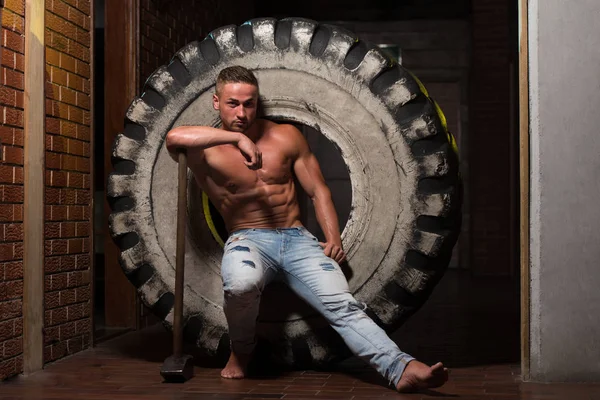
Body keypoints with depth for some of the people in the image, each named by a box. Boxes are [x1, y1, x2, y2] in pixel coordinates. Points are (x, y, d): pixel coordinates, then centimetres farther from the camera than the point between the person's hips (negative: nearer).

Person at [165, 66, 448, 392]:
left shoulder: (286, 136, 10)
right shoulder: (208, 151, -1)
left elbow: (318, 191, 11)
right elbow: (174, 137, -25)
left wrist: (333, 237, -4)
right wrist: (237, 137, -26)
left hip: (296, 238, 3)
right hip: (247, 239, -2)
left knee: (343, 305, -21)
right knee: (241, 282, -38)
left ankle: (401, 369, -38)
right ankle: (240, 351, -8)